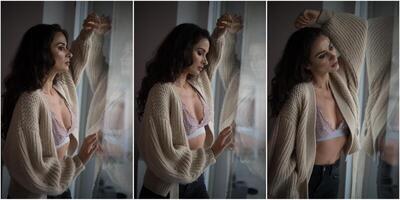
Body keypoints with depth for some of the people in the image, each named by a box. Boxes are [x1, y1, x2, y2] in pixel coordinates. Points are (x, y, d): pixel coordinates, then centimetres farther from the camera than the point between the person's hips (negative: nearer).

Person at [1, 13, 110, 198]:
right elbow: (32, 172, -27)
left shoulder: (61, 86, -3)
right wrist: (79, 160, -22)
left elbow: (77, 60, 19)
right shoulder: (30, 102, -27)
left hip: (61, 184, 7)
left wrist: (89, 33, 4)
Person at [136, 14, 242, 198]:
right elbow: (164, 159, -26)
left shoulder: (197, 82, 0)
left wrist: (222, 33, 5)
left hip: (196, 179, 7)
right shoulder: (162, 93, -24)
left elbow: (213, 60, 23)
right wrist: (212, 152, -20)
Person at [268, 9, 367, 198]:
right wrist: (277, 191, -16)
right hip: (305, 177, -6)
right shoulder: (301, 94, -26)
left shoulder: (340, 79, -7)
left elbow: (359, 27, 0)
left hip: (333, 174, 6)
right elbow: (284, 148, -21)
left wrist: (321, 16, -10)